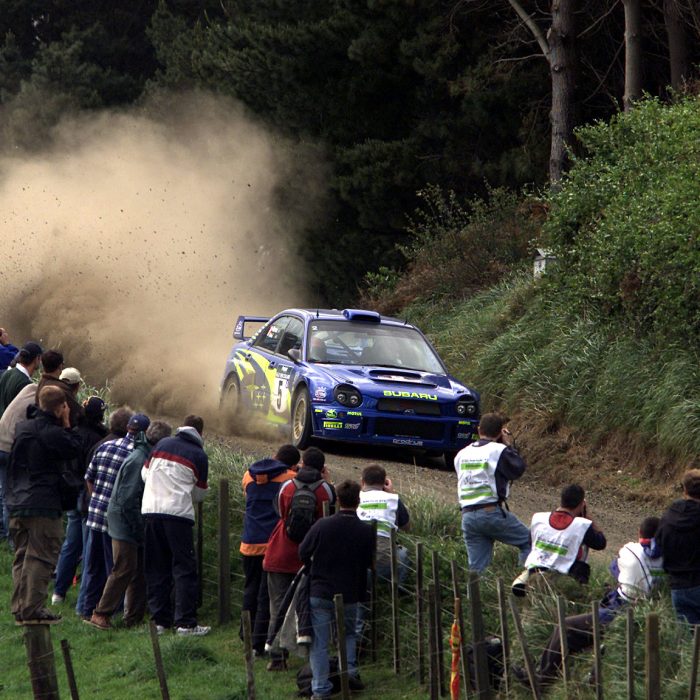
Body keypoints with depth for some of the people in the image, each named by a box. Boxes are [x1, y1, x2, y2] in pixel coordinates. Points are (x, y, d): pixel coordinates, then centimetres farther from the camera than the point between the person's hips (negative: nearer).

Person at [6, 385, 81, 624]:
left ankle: (19, 609, 13)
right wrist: (67, 425, 2)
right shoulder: (54, 433, -14)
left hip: (16, 504, 7)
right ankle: (32, 610, -7)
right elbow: (74, 449, -1)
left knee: (21, 557, 13)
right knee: (40, 559, -3)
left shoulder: (22, 428, 9)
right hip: (43, 506, -7)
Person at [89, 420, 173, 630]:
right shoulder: (138, 461, -18)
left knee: (140, 571, 10)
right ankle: (101, 614, -5)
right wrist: (139, 528, -18)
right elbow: (128, 499, -21)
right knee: (124, 569, -9)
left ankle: (134, 617, 15)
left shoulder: (146, 458, 12)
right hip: (125, 523, -10)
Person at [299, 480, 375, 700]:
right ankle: (350, 670, 6)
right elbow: (369, 563, 1)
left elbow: (303, 552, 0)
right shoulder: (366, 531, -9)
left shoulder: (322, 525, -11)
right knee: (348, 634, 25)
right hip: (350, 594, 1)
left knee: (319, 643, 5)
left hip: (320, 592, -1)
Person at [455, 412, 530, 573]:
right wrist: (510, 445, 13)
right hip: (493, 512, -5)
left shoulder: (462, 454, 13)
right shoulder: (499, 451, -6)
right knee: (529, 542, 9)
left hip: (467, 516, 5)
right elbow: (518, 469, 1)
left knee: (476, 568, 7)